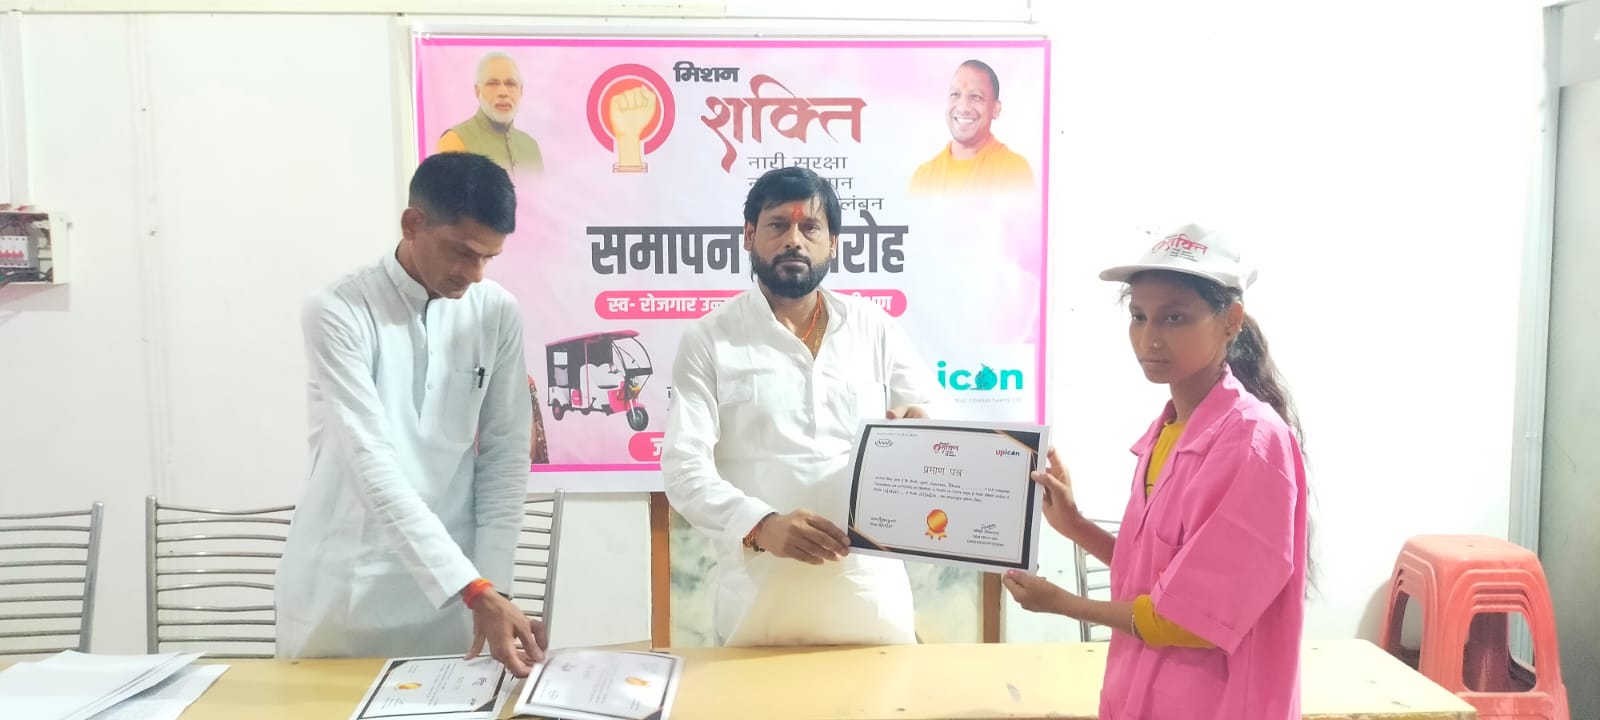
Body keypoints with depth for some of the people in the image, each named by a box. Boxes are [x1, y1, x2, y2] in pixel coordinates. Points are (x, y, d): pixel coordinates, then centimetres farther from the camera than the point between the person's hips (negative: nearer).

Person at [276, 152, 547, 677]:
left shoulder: (497, 313, -2)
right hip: (343, 590, -2)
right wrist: (475, 590, -26)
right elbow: (372, 465, -21)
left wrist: (492, 584, -7)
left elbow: (506, 455, 1)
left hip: (454, 588, 3)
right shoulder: (338, 313, -13)